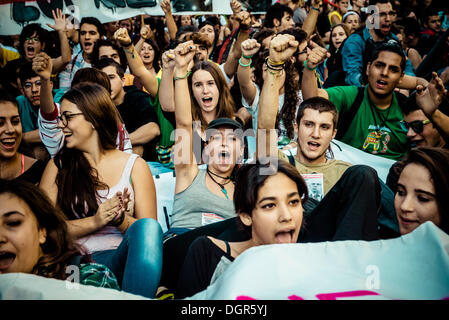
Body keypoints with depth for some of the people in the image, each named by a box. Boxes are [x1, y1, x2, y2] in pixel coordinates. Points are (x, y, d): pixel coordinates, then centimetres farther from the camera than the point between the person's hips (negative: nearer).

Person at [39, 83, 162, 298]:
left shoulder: (134, 166, 11)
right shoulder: (58, 165, 14)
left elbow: (149, 229, 5)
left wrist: (121, 220, -15)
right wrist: (94, 221, -10)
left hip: (120, 257, 1)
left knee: (147, 226, -33)